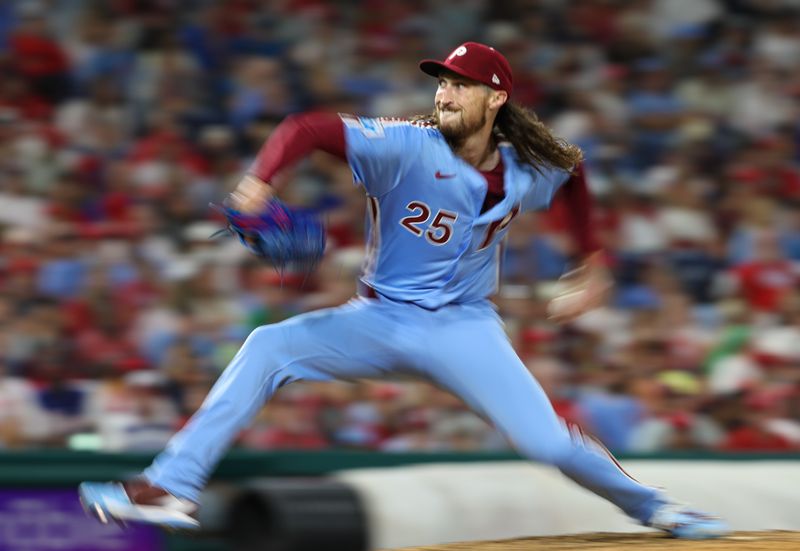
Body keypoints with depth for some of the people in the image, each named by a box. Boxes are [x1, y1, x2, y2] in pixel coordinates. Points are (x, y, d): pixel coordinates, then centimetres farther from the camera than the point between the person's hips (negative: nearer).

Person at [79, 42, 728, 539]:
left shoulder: (529, 172, -5)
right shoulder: (407, 146, -15)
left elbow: (574, 171, 20)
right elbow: (311, 128, -27)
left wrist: (594, 265, 18)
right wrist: (260, 180, -46)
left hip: (464, 328, 0)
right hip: (381, 321, 0)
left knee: (546, 440, -17)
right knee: (270, 347, -21)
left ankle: (652, 507, 11)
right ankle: (172, 489, -23)